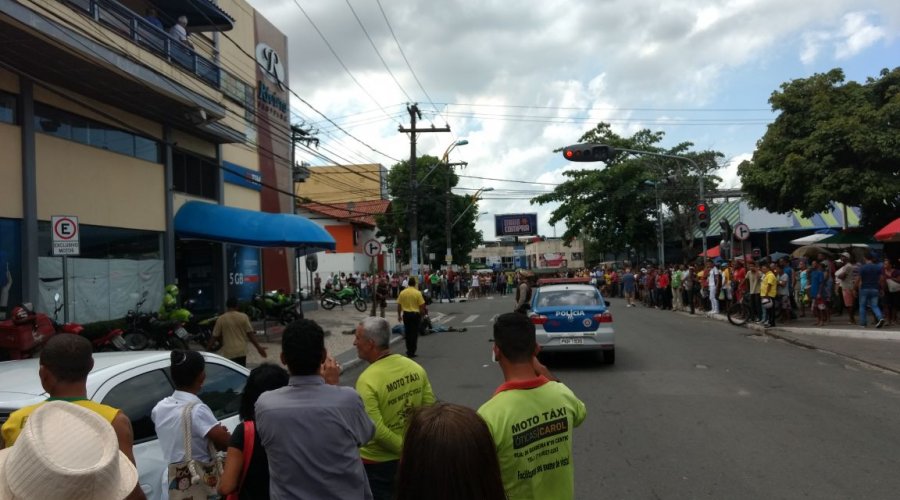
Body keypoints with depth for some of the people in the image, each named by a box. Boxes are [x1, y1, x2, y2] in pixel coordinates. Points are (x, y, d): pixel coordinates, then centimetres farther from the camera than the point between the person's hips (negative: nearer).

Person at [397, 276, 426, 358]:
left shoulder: (402, 292, -2)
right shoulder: (418, 293, -11)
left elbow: (399, 305, 3)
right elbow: (421, 306, -9)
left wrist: (399, 315, 14)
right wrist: (422, 315, 5)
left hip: (406, 314, 3)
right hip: (415, 314, -3)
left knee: (407, 332, 16)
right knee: (414, 333, 4)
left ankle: (409, 350, 25)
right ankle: (412, 352, 5)